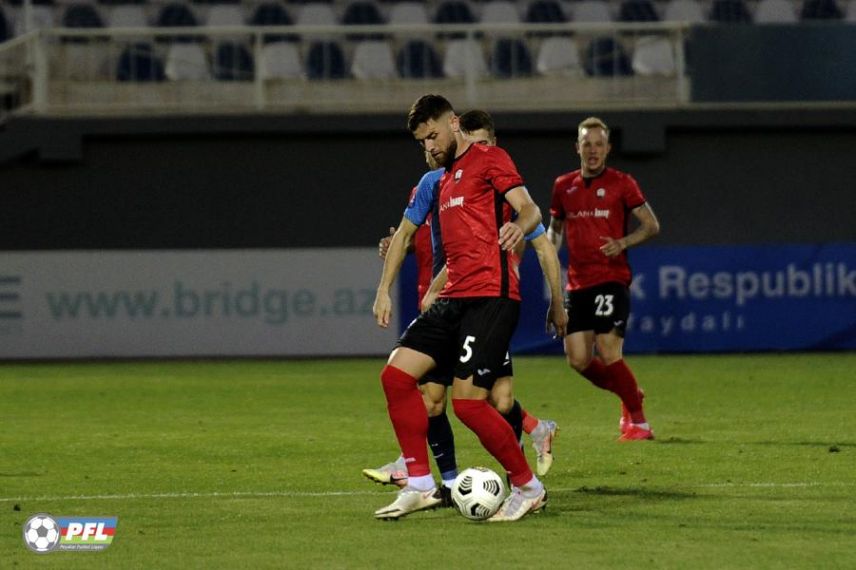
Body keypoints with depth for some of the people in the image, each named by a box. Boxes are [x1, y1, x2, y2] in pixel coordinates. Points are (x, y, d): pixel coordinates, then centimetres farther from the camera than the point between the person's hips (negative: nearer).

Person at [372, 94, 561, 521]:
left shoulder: (489, 159, -1)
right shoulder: (441, 179, 24)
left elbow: (529, 209, -14)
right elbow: (404, 232, 31)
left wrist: (519, 225, -37)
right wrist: (384, 290, 23)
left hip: (492, 297, -9)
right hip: (454, 298, 9)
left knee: (468, 401, -15)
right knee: (396, 373, -3)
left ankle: (528, 488, 2)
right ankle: (420, 486, 2)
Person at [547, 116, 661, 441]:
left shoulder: (620, 183, -1)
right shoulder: (564, 186, 12)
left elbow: (651, 225, 0)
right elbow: (555, 226, 26)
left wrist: (622, 243, -16)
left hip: (612, 278, -5)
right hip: (577, 282, 5)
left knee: (608, 353, -15)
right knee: (578, 360, -1)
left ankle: (638, 422, -1)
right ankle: (629, 395, 25)